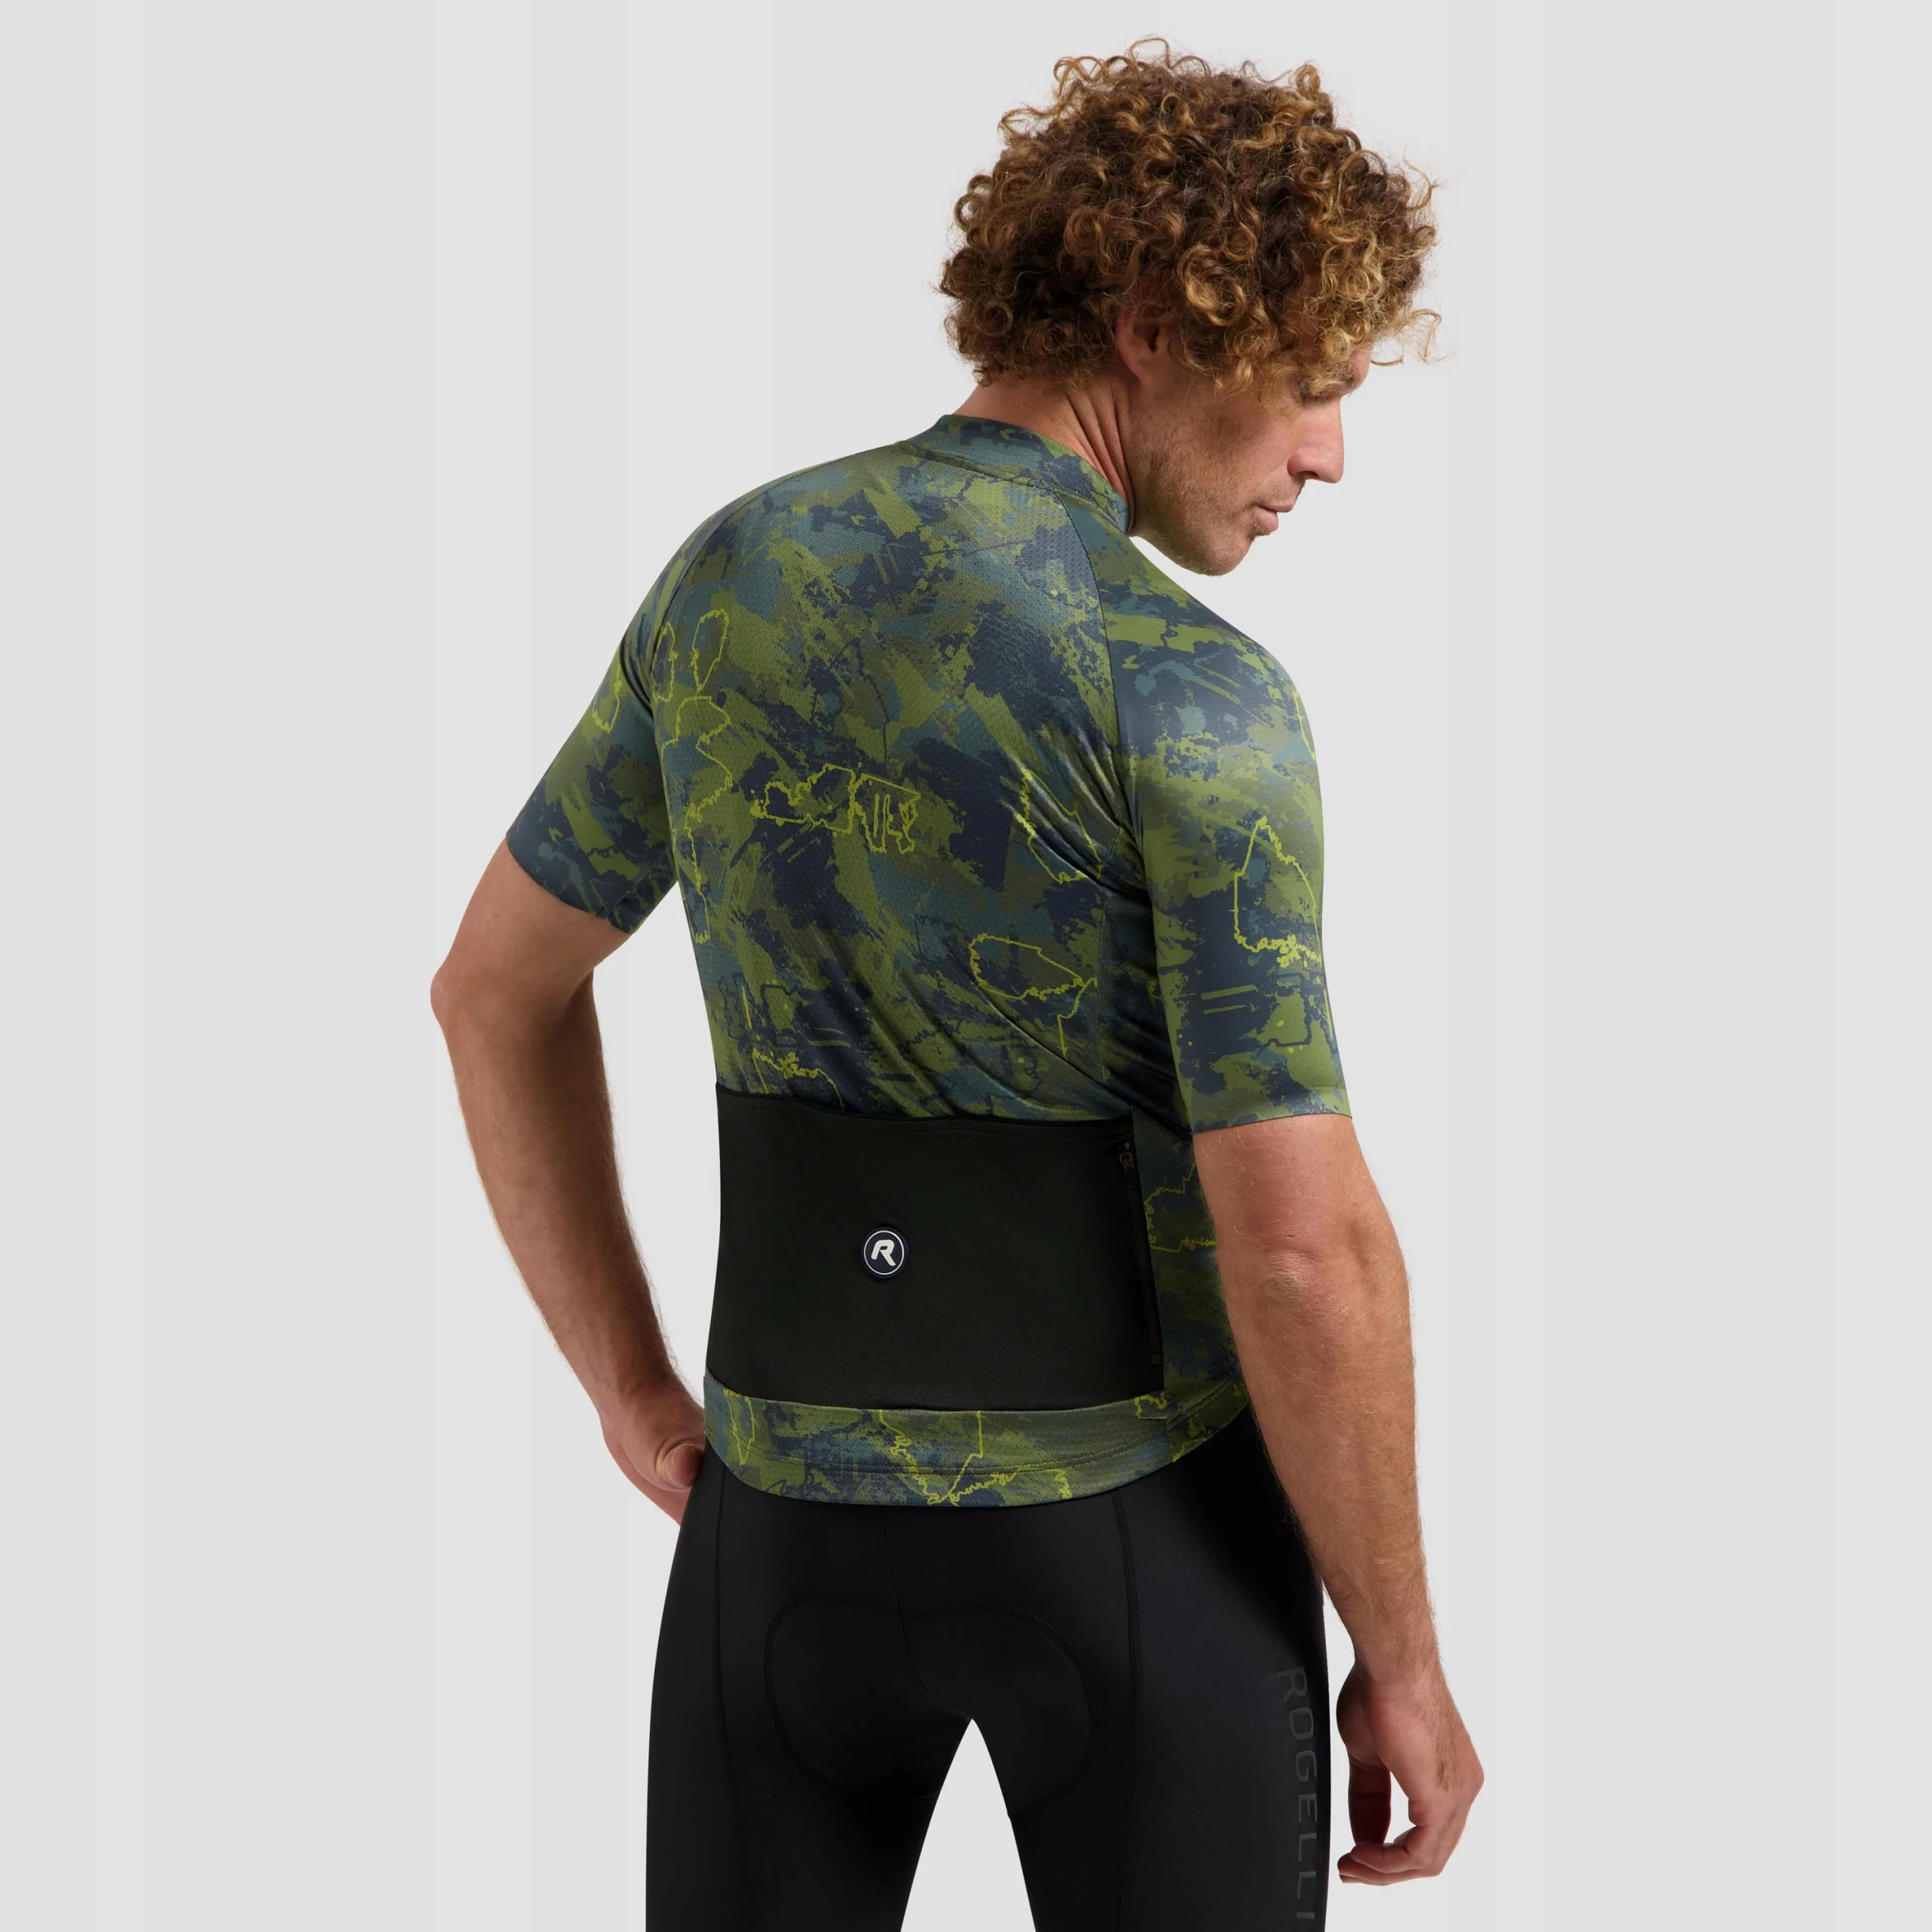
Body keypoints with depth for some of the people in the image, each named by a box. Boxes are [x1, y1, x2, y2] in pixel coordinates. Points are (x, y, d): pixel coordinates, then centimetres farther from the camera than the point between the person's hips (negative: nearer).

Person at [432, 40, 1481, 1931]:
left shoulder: (731, 576, -1)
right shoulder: (1197, 702, -20)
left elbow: (498, 983, 9)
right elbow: (1303, 1248, -22)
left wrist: (641, 1401, 14)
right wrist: (1404, 1658, -7)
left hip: (808, 1496, 4)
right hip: (1134, 1519, -4)